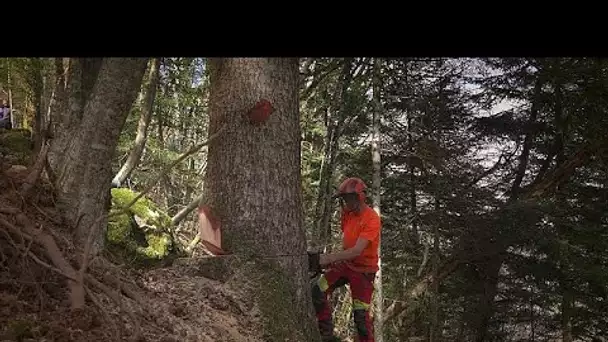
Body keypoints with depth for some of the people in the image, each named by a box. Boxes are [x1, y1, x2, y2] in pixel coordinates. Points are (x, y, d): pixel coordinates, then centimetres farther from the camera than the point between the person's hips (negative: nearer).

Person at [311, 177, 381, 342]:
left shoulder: (371, 219, -24)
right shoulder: (347, 212, -1)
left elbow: (357, 250, -32)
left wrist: (328, 258, -39)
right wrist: (336, 259, -1)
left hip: (363, 270, -6)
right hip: (345, 263, 6)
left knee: (361, 315, -2)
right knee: (316, 290, -9)